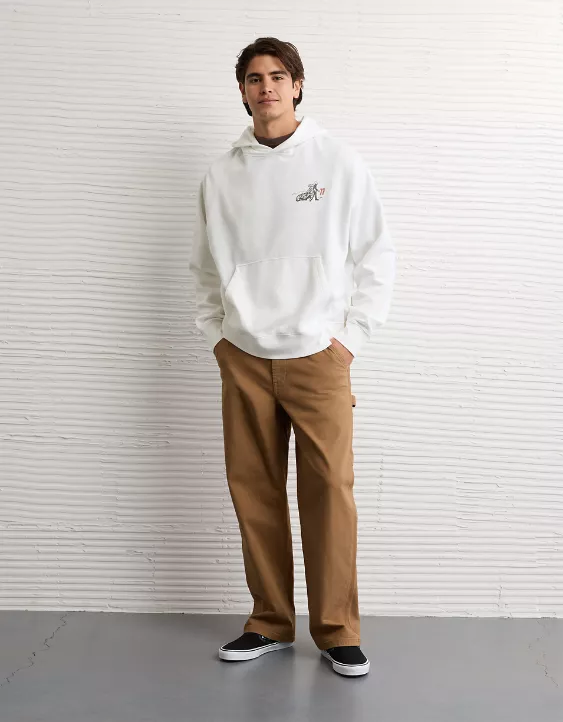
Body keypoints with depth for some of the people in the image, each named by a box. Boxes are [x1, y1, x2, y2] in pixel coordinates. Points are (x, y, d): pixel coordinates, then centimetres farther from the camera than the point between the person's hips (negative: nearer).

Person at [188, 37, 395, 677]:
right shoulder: (221, 174, 10)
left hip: (318, 356, -2)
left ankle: (337, 632, 9)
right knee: (253, 492, 6)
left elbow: (376, 256, 4)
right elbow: (206, 267, 18)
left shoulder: (340, 162, 3)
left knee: (329, 493, -5)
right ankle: (270, 623, 20)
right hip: (243, 359, 3)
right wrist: (215, 335, 8)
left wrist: (351, 337, -2)